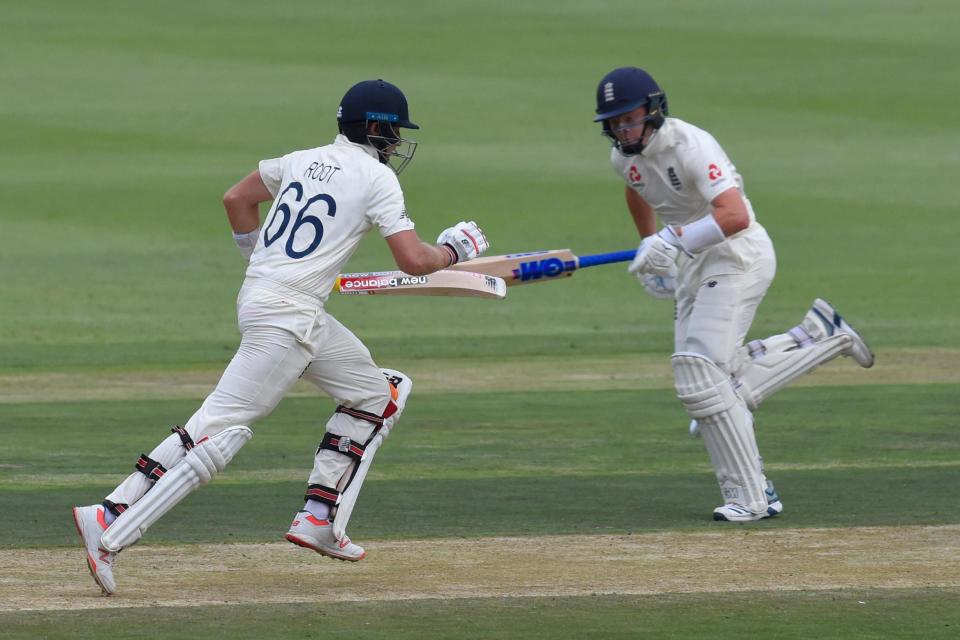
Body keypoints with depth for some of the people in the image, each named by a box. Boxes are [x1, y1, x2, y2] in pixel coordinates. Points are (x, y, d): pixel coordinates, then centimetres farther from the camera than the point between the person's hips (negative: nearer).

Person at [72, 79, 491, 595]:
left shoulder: (303, 161, 15)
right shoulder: (377, 178, -7)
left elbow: (236, 199, 24)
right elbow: (413, 261, -11)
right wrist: (453, 249, 9)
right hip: (287, 316, -9)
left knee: (379, 393, 18)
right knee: (222, 429, -12)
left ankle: (319, 518, 12)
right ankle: (109, 527, -19)